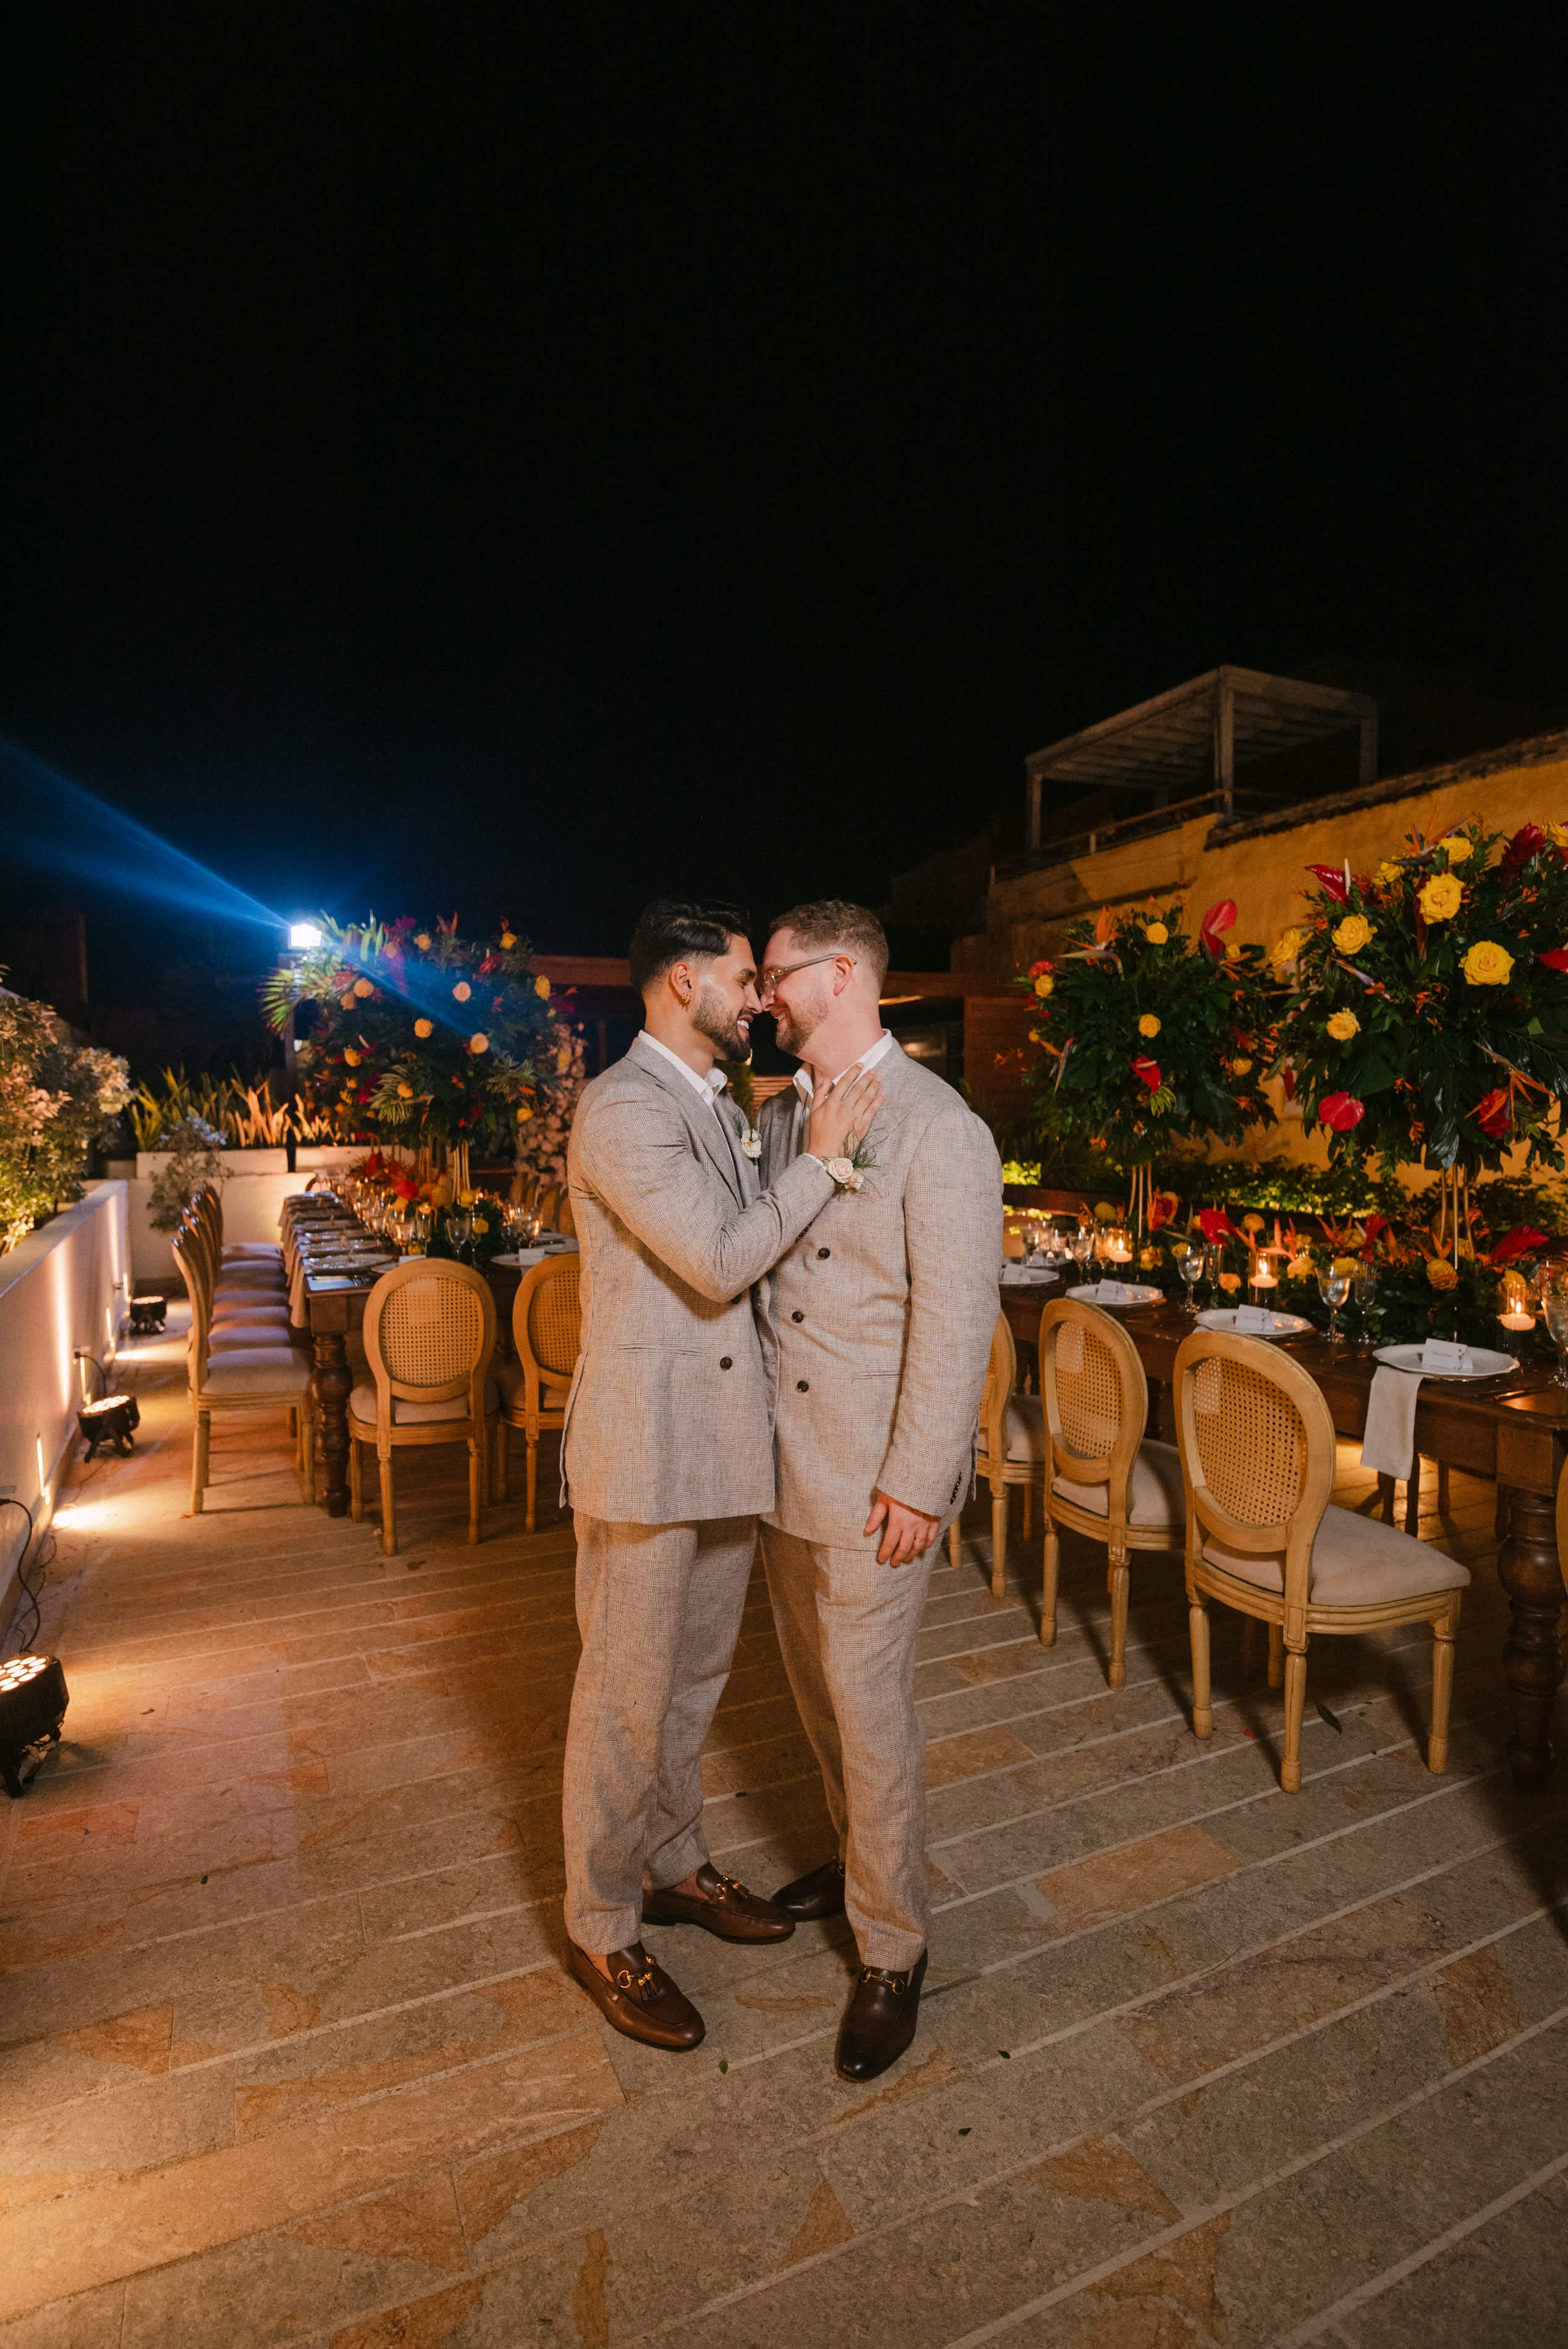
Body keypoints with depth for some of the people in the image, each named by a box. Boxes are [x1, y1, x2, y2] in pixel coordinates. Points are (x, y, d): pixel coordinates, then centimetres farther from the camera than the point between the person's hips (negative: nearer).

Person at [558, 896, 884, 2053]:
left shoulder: (725, 1107, 13)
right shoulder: (622, 1108, -18)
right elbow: (719, 1262, -23)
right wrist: (819, 1160, -16)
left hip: (728, 1436, 9)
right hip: (647, 1447, -9)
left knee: (697, 1674, 22)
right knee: (629, 1693, 7)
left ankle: (674, 1866, 42)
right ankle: (601, 1930, 28)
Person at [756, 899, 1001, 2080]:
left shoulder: (938, 1128, -17)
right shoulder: (776, 1115, 7)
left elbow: (957, 1321, -18)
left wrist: (916, 1484, -17)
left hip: (877, 1477, -7)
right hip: (785, 1460, 8)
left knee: (868, 1702, 5)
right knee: (817, 1685, 21)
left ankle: (893, 1949, 28)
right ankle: (861, 1854, 46)